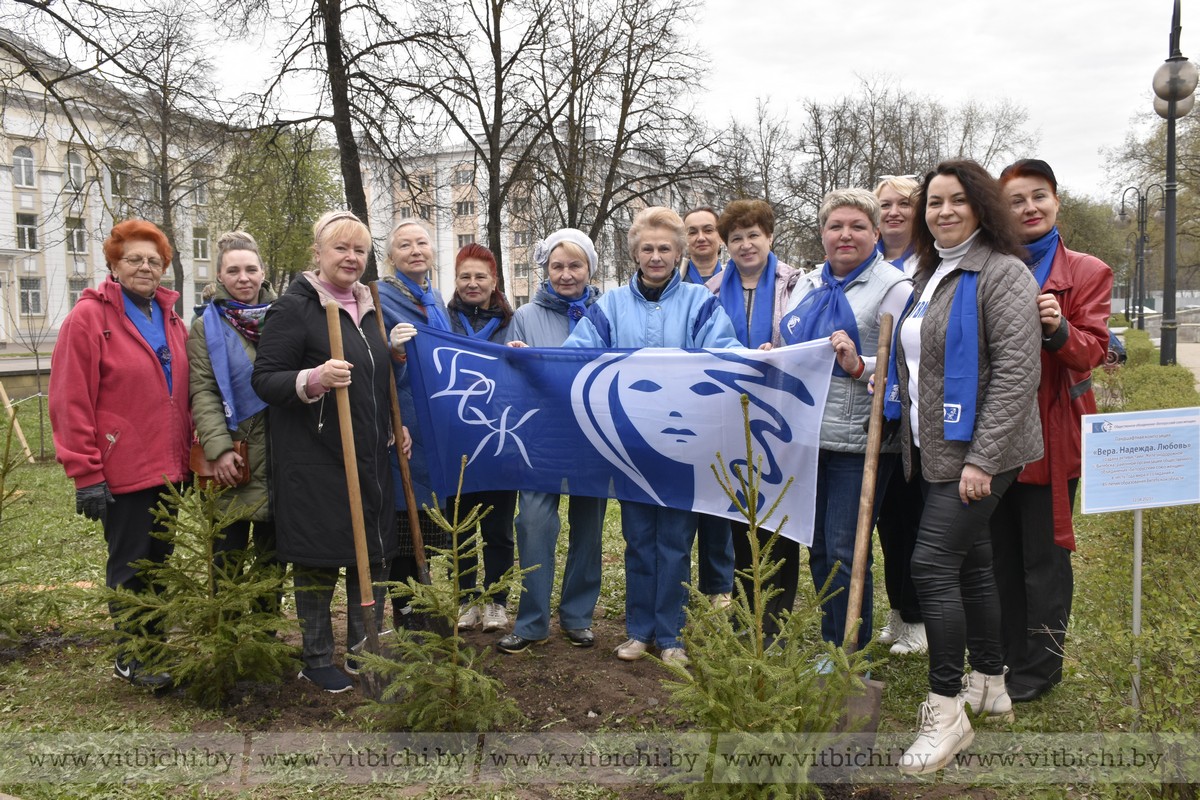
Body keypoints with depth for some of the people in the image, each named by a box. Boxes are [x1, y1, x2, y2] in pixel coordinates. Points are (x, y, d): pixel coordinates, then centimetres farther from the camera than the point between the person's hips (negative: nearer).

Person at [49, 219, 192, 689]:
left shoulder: (170, 319, 11)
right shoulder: (89, 316, -8)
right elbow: (70, 403, -12)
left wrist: (189, 456, 13)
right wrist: (86, 474, -15)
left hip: (169, 469, 6)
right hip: (123, 471, -6)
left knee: (159, 562, 15)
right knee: (129, 566, 4)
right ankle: (130, 659, 20)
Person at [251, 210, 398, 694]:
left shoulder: (369, 307, 14)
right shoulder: (295, 307, -8)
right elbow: (264, 379, -12)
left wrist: (395, 428, 16)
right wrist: (314, 379, -29)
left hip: (369, 458, 7)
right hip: (313, 460, -7)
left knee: (373, 553, 11)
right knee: (318, 560, 2)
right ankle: (317, 659, 18)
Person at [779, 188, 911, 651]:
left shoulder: (892, 287, -6)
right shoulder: (808, 284, 15)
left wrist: (859, 366, -27)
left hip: (857, 439, -6)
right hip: (807, 434, 7)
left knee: (844, 551, -4)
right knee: (818, 547, 13)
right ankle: (828, 648, 28)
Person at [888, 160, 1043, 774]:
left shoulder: (1002, 273, -12)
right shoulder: (931, 274, 15)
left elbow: (1016, 372, -19)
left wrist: (981, 458, -21)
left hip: (977, 453, -8)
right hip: (937, 450, 8)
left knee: (933, 565, -11)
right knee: (970, 564, 15)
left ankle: (946, 710, 0)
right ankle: (989, 684, 29)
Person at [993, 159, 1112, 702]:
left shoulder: (1087, 272, 0)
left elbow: (1092, 352, -10)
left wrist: (1059, 329, -28)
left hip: (1050, 433, -4)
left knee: (1043, 555, 3)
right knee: (1001, 552, 12)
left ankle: (1039, 667, 18)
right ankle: (1008, 658, 26)